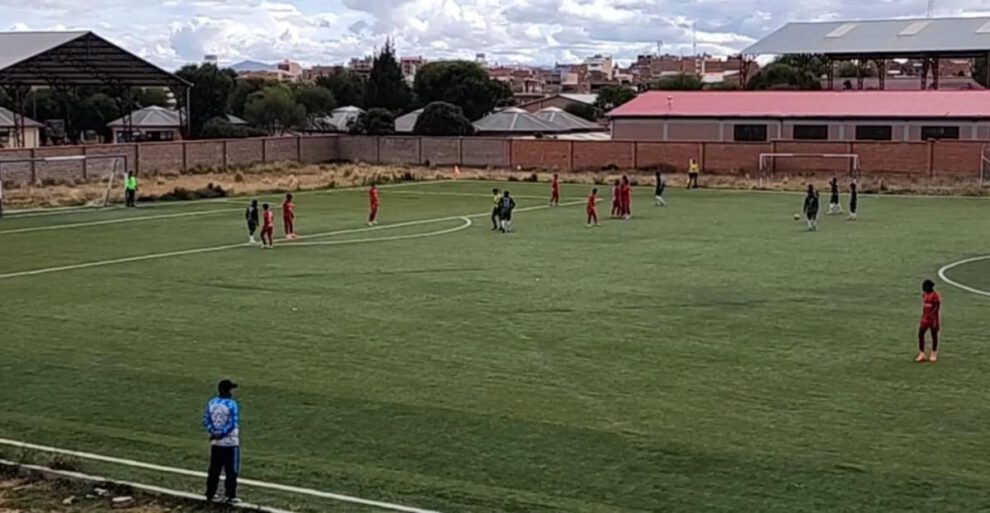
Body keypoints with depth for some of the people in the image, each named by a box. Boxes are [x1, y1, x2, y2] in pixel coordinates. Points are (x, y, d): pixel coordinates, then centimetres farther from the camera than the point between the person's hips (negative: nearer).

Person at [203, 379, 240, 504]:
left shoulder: (211, 403, 3)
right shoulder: (231, 404, -15)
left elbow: (206, 421, 0)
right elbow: (233, 423, -19)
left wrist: (214, 432, -7)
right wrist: (222, 434, -13)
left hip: (215, 442, 6)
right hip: (230, 442, -6)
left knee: (214, 469, 14)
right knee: (231, 470, 3)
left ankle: (210, 494, 18)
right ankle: (230, 496, 3)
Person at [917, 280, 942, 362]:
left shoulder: (935, 296, -15)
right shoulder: (924, 295, 6)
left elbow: (937, 308, -15)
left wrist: (938, 321, -18)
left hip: (933, 318, -6)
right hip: (925, 318, 6)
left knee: (934, 335, 6)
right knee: (920, 334, -1)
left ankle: (934, 354, 18)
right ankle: (922, 354, 5)